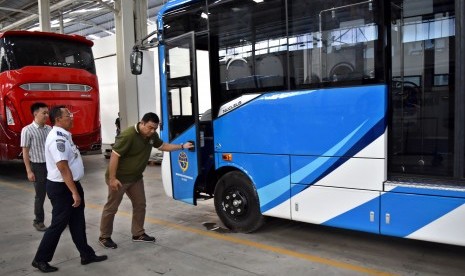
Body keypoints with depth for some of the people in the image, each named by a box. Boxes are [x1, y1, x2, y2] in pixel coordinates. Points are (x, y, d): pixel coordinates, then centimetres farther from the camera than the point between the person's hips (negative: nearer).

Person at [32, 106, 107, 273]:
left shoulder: (64, 135, 9)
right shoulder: (57, 138, -23)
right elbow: (63, 167, -28)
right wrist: (74, 192, -27)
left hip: (70, 184, 10)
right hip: (61, 187, -10)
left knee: (77, 222, 16)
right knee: (59, 224, 3)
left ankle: (87, 255, 27)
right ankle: (40, 259, 21)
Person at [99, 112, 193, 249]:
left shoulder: (152, 136, -2)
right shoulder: (128, 135, -28)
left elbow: (162, 146, 15)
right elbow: (114, 156, -27)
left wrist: (182, 146, 10)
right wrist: (112, 178, -26)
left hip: (136, 178, 8)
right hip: (119, 178, -8)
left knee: (140, 205, 12)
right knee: (111, 208, 5)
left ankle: (138, 234, 26)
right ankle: (104, 237, 20)